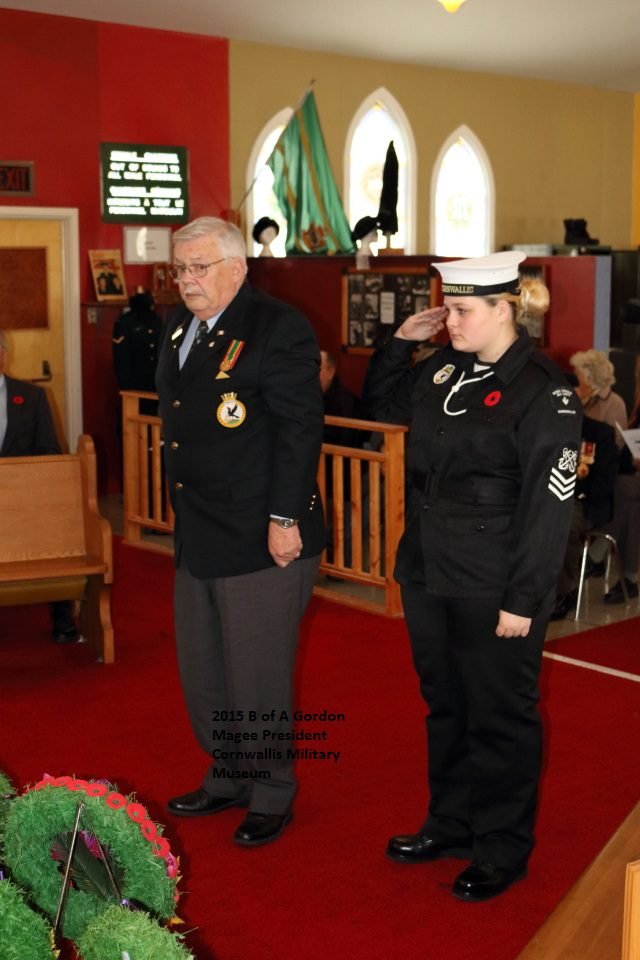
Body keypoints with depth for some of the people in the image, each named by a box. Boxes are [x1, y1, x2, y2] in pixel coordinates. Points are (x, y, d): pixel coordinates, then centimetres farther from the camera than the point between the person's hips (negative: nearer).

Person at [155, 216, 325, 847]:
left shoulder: (278, 328, -13)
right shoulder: (180, 329, 13)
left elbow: (300, 428, -17)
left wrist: (284, 518, -20)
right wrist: (183, 511, 16)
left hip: (261, 538, -8)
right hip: (196, 535, 9)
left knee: (258, 678, 3)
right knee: (202, 672, 18)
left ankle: (272, 794, 23)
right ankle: (228, 776, 37)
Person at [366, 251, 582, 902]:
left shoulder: (542, 392, -15)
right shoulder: (443, 369, 5)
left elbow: (547, 505, -17)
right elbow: (382, 401, 24)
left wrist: (524, 599, -18)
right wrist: (401, 341, 7)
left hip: (493, 586, -7)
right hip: (428, 570, 7)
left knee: (500, 714, 7)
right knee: (445, 703, 19)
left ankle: (503, 848, 25)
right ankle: (450, 824, 37)